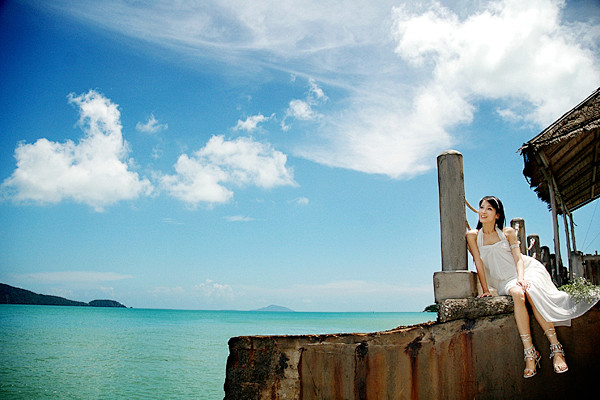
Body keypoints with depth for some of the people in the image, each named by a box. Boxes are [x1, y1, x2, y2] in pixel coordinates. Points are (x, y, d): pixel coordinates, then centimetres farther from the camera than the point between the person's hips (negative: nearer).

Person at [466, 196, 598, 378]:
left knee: (530, 291, -33)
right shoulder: (473, 236, 3)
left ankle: (555, 348, -31)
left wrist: (521, 278, -21)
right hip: (504, 280, 0)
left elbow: (518, 258, -3)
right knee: (517, 293, -34)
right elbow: (478, 263, -3)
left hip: (526, 270, 1)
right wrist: (485, 290, -9)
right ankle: (530, 353, -36)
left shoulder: (508, 232, 5)